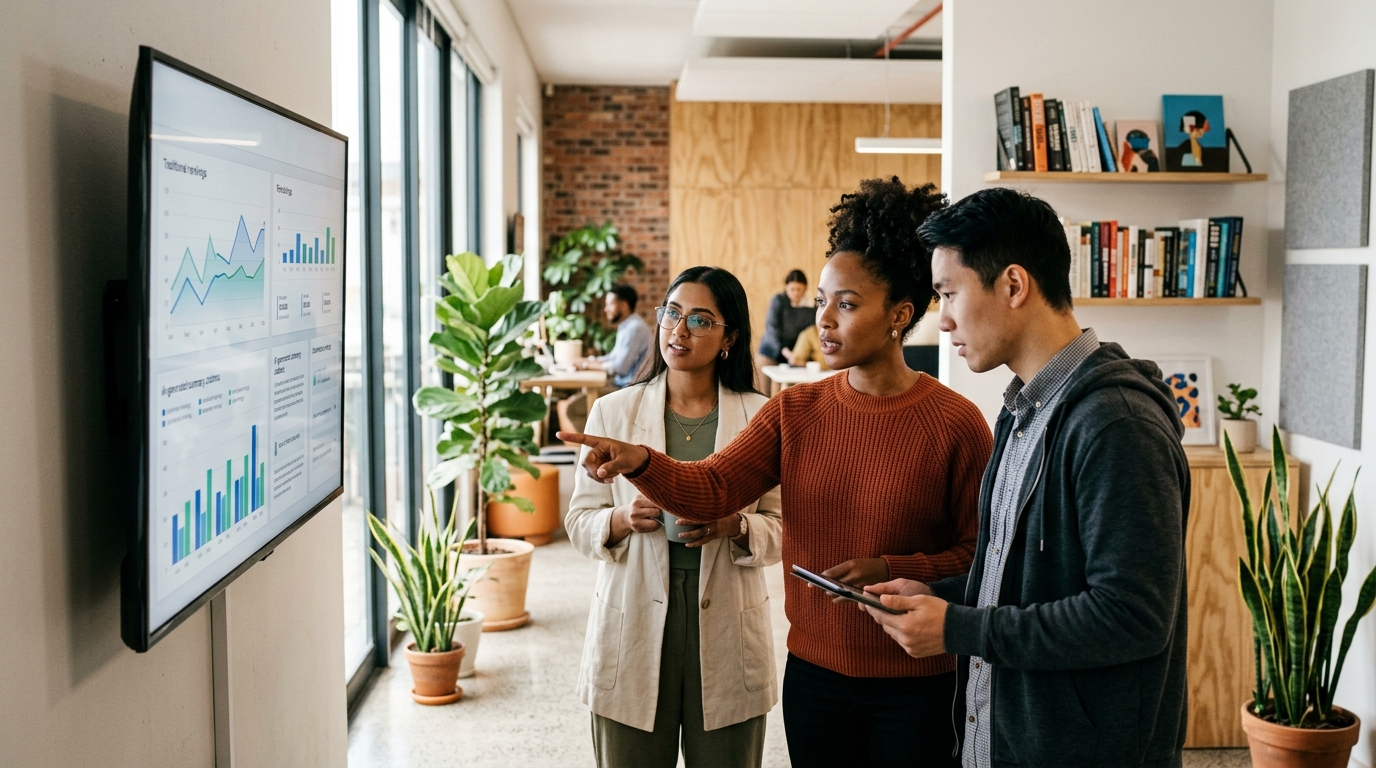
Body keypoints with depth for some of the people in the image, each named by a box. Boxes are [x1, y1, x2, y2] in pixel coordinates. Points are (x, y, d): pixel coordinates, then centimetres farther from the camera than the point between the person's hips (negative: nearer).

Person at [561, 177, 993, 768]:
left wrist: (890, 571, -22)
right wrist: (640, 463, -27)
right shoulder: (796, 411, 1)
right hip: (814, 673, 4)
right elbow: (712, 487, -9)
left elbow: (980, 555, -9)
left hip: (915, 689, -3)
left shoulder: (955, 424, -11)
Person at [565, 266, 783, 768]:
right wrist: (622, 520, -17)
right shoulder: (613, 412, 2)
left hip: (727, 631, 0)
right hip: (634, 629, 0)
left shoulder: (761, 417, 1)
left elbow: (783, 527, 2)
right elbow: (579, 521, 3)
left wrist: (736, 528, -19)